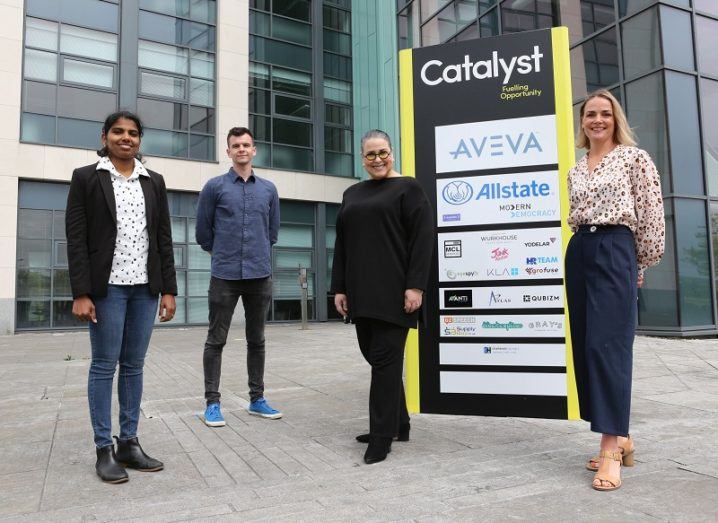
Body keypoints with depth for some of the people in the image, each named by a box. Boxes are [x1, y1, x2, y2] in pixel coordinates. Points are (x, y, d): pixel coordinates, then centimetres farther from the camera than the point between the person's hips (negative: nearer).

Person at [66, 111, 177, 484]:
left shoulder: (154, 182, 11)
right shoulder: (86, 177, 2)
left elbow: (164, 239, 10)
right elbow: (76, 238, -3)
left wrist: (169, 289, 4)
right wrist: (80, 293, -11)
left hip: (145, 287, 4)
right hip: (107, 286, -3)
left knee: (134, 366, 9)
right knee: (104, 365, 2)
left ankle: (129, 444, 19)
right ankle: (104, 449, 13)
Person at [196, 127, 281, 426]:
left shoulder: (269, 189, 8)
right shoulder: (215, 187, 0)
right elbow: (202, 231, 5)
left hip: (261, 275, 3)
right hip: (225, 276, -2)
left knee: (256, 340, 11)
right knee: (216, 340, 3)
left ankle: (257, 399, 22)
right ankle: (212, 402, 14)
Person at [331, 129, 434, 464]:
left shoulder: (407, 188, 0)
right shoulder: (352, 194, 18)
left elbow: (423, 239, -9)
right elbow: (341, 244, 17)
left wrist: (415, 286, -17)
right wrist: (339, 287, 10)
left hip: (393, 293, -6)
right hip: (362, 293, 7)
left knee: (385, 359, -5)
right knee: (376, 357, 11)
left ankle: (382, 437, 4)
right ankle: (397, 424, 27)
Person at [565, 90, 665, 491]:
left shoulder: (635, 158, 2)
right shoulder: (576, 170, 18)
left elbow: (651, 215, -2)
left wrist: (640, 265, 1)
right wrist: (584, 246, 13)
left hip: (615, 252, -6)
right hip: (579, 254, 7)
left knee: (608, 344, -13)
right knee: (586, 346, 5)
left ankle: (611, 448, -7)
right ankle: (621, 438, 16)